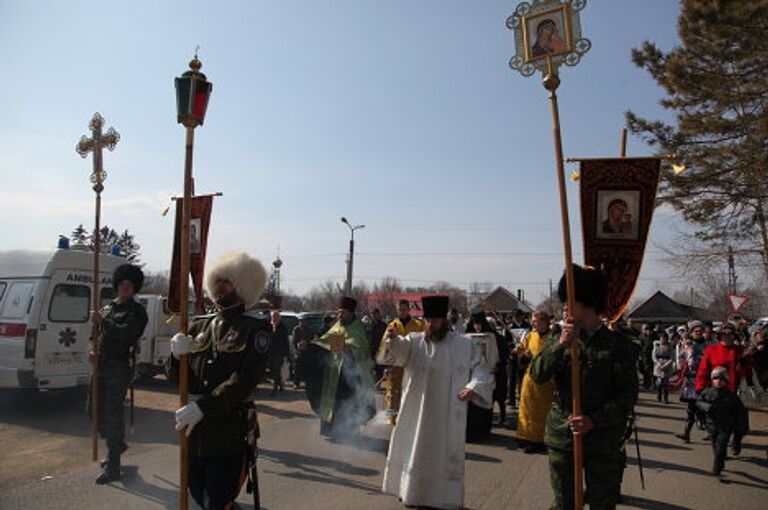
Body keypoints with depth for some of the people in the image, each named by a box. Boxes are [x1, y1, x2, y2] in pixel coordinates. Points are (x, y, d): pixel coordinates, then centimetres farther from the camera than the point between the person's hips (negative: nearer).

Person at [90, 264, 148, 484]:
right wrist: (94, 350, 6)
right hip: (102, 365, 8)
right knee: (96, 409, 15)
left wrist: (103, 321, -22)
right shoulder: (108, 307, 17)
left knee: (113, 412, -8)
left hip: (119, 367, -8)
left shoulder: (137, 311, -5)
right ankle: (117, 445, 38)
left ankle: (114, 467, -2)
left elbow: (127, 335, -21)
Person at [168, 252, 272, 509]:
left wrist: (202, 407, -23)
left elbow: (244, 381, -16)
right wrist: (177, 354, -10)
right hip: (194, 433, 5)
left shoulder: (255, 330, -5)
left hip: (231, 435, -5)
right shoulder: (199, 327, 11)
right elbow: (176, 376, 10)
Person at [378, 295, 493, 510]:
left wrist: (473, 387, -16)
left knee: (445, 455, 5)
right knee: (414, 452, 13)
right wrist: (392, 338, -41)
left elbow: (481, 369, 2)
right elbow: (397, 350, -18)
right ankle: (412, 492, 30)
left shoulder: (464, 345, -2)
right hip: (417, 413, 2)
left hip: (448, 417, -1)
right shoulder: (414, 341, -1)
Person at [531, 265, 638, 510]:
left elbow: (628, 394, -8)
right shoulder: (559, 341, 5)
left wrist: (594, 421, -18)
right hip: (561, 435, 3)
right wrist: (561, 344, -17)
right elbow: (537, 375, -5)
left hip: (603, 439, -2)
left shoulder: (619, 344, -5)